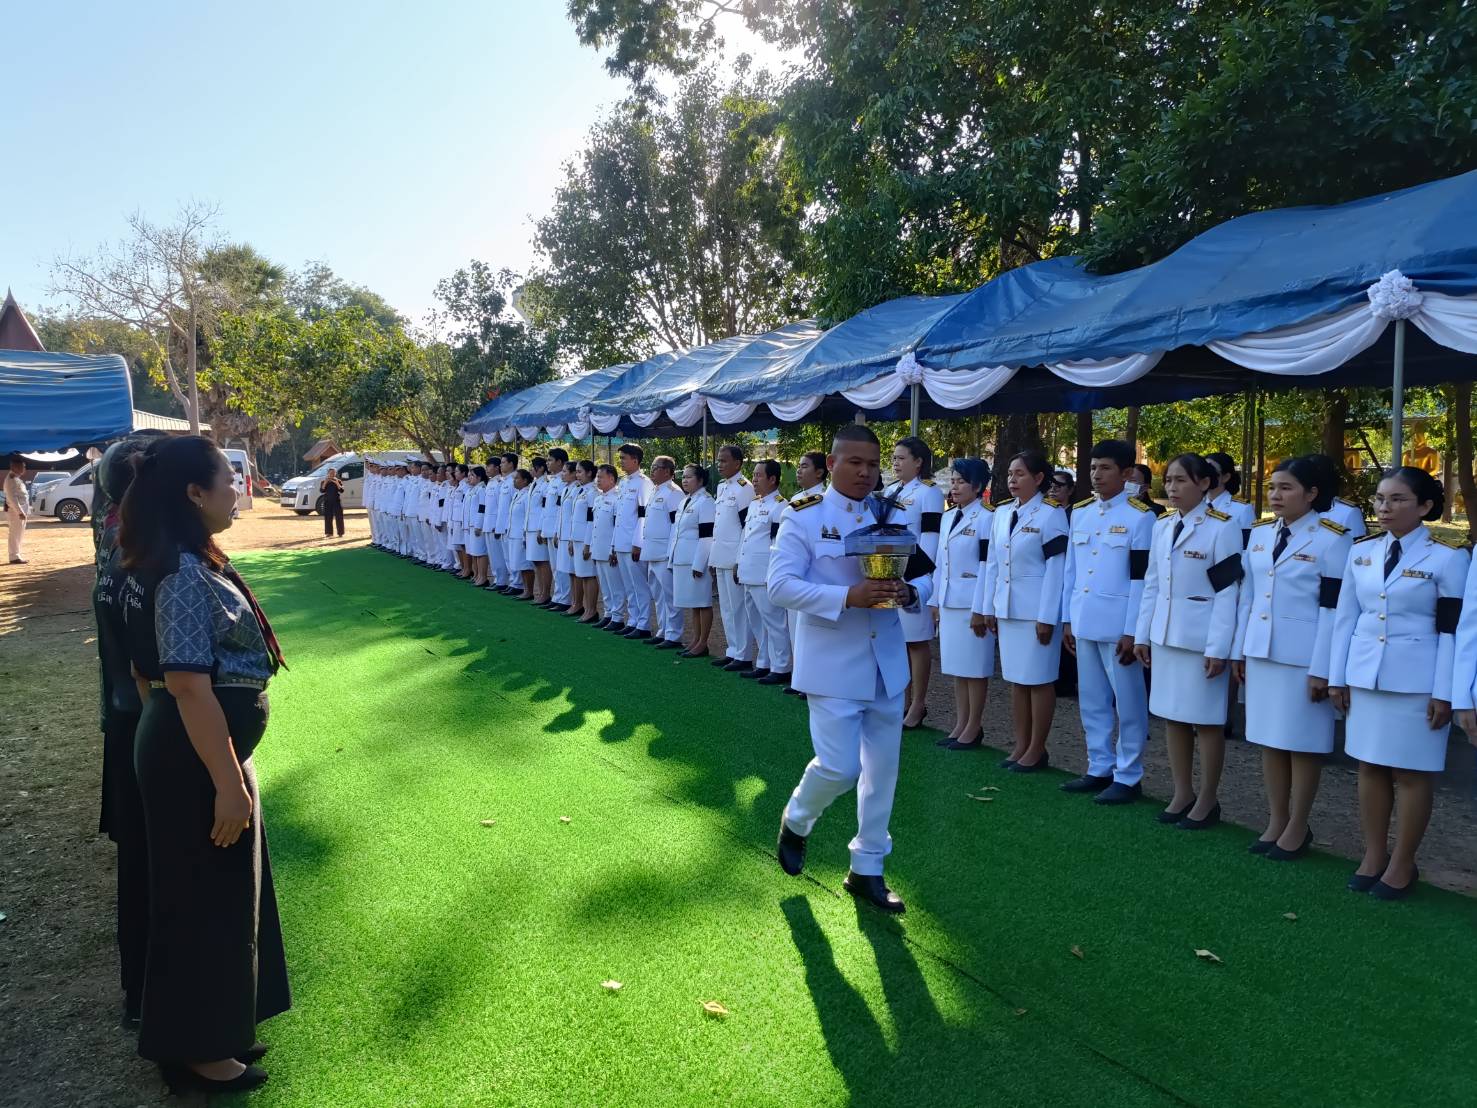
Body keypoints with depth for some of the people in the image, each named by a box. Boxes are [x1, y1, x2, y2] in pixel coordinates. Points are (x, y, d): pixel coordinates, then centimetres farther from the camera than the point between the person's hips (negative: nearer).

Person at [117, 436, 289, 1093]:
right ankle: (197, 1052, 24)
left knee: (223, 897, 21)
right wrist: (227, 784, -25)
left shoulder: (187, 565, 9)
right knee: (207, 903, 6)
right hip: (198, 761, -10)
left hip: (201, 753, 10)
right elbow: (190, 688, -27)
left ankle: (217, 1032, 37)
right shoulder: (185, 577, -23)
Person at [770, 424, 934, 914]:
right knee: (841, 766, -8)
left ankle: (867, 869, 28)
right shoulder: (804, 518, -7)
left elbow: (925, 576, 10)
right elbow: (780, 585, -16)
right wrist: (847, 596, -27)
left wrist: (910, 592, -14)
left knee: (882, 769, 11)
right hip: (833, 665, -5)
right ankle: (796, 821, 25)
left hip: (886, 662, 5)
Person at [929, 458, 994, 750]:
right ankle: (960, 725, 20)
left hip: (973, 603, -7)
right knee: (956, 666, 12)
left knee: (975, 667, 1)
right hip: (950, 602, 7)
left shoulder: (986, 519, -10)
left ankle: (973, 729, 10)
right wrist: (935, 600, 14)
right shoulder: (948, 517, 13)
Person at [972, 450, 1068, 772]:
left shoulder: (1051, 515, -9)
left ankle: (1037, 750, 12)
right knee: (1016, 679, 12)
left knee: (1038, 680, 2)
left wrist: (1047, 617, -15)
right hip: (1006, 607, 6)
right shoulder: (1001, 513, 10)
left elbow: (1056, 569, -12)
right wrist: (987, 608, 9)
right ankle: (1021, 745, 21)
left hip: (1036, 609, -6)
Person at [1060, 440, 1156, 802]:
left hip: (1118, 625, -6)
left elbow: (1141, 578, -10)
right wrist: (1068, 620, 11)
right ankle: (1099, 768, 25)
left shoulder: (1140, 517, -8)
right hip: (1084, 622, 6)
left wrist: (1132, 632, -13)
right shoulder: (1080, 512, 10)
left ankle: (1128, 777, 14)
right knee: (1091, 701, 13)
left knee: (1128, 703, 4)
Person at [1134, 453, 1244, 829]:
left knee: (1206, 721, 4)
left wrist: (1218, 647, -16)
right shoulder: (1162, 526, 8)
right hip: (1165, 635, 6)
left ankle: (1208, 800, 17)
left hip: (1202, 639, -6)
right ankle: (1183, 793, 24)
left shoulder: (1222, 527, -11)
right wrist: (1142, 633, 9)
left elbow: (1228, 592, -13)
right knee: (1172, 716, 12)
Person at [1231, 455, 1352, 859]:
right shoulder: (1259, 534, 8)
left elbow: (1333, 608, -12)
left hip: (1304, 657, -6)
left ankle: (1298, 828, 17)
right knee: (1269, 738, 12)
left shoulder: (1332, 539, -9)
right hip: (1261, 652, 6)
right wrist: (1239, 649, 11)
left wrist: (1322, 669, -14)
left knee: (1302, 742, 4)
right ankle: (1276, 822, 24)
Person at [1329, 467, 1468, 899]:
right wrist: (1338, 677, 7)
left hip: (1416, 682, -4)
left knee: (1411, 773, 4)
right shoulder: (1361, 552, 6)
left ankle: (1403, 864, 17)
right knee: (1370, 766, 11)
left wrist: (1444, 693, -11)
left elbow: (1452, 630, -8)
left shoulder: (1448, 557, -7)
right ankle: (1373, 856, 23)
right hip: (1366, 677, 4)